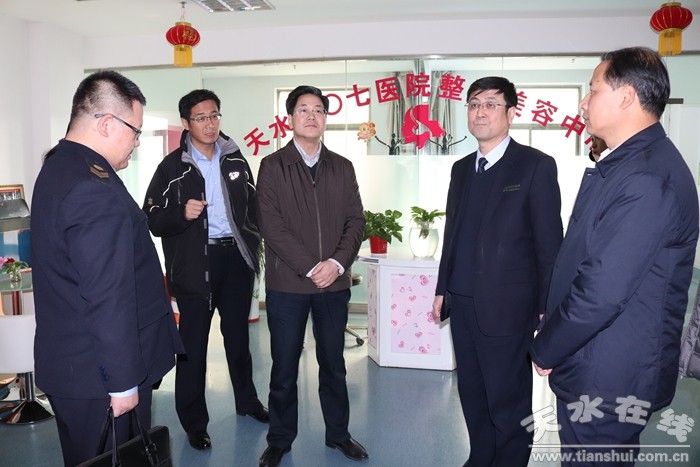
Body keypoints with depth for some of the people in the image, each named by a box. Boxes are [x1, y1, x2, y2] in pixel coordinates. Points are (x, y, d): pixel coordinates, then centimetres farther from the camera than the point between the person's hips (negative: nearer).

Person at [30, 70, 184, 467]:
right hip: (99, 375, -10)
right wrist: (123, 382, -18)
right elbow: (108, 298, -25)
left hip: (68, 363, 10)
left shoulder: (58, 167, 9)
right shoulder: (96, 190, -25)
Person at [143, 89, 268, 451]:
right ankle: (194, 422, 21)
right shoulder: (173, 166, -4)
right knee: (193, 343, 5)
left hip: (236, 258, 4)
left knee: (238, 335, 18)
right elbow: (153, 220, -5)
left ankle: (247, 400, 37)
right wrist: (182, 214, -23)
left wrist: (254, 243, 6)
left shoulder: (235, 158, 7)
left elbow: (252, 204, 15)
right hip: (195, 262, -3)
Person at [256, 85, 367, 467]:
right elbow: (272, 226, -9)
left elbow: (356, 221, 4)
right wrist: (310, 268, -14)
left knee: (333, 364, 14)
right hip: (286, 284, -2)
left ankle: (338, 434, 32)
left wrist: (337, 262, -11)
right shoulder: (272, 166, -1)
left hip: (334, 283, 3)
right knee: (284, 367, 9)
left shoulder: (342, 168, 9)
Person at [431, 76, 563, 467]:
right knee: (472, 396, 17)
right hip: (462, 304, 6)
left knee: (509, 403, 6)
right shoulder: (462, 169, 12)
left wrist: (546, 309, -10)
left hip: (507, 307, -6)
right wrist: (443, 288, 14)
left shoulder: (536, 165, -6)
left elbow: (549, 242, -9)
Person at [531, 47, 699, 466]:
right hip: (597, 367, 9)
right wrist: (552, 343, 10)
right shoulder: (626, 163, 9)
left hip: (608, 377, -9)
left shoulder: (648, 178, -24)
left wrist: (546, 351, -12)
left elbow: (602, 290, -26)